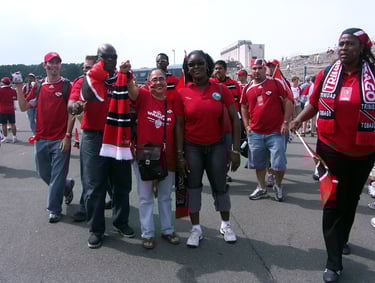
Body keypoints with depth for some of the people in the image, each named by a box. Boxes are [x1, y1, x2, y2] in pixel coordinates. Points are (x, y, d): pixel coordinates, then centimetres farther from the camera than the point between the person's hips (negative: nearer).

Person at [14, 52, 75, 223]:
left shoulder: (67, 85, -3)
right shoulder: (39, 87, 9)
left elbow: (71, 112, -6)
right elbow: (24, 107, 8)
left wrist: (68, 136, -12)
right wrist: (19, 88, -2)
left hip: (61, 139, -5)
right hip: (41, 139, 5)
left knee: (57, 176, 1)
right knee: (44, 174, 15)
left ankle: (54, 210, 14)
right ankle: (67, 185, 41)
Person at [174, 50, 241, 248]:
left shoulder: (221, 89, -6)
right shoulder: (182, 93, -6)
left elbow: (235, 120, -5)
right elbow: (179, 125, -3)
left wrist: (236, 150, -9)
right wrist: (180, 155, -6)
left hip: (217, 146, 0)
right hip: (192, 148, 0)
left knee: (220, 186, 10)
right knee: (193, 186, 9)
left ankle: (225, 224, 32)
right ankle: (196, 228, 24)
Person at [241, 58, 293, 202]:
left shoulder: (276, 83, -2)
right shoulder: (248, 88, 6)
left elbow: (288, 102, -1)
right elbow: (244, 107, 18)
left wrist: (285, 122, -8)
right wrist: (247, 125, 8)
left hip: (276, 132, -3)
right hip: (255, 133, 3)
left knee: (279, 164, -3)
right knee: (259, 163, 13)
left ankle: (278, 186, 24)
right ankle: (261, 189, 29)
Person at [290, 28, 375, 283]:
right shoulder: (326, 75, -2)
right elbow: (314, 104, 8)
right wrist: (299, 119, -9)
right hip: (331, 151, 0)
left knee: (351, 200, 19)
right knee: (333, 203, 1)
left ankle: (342, 239, 46)